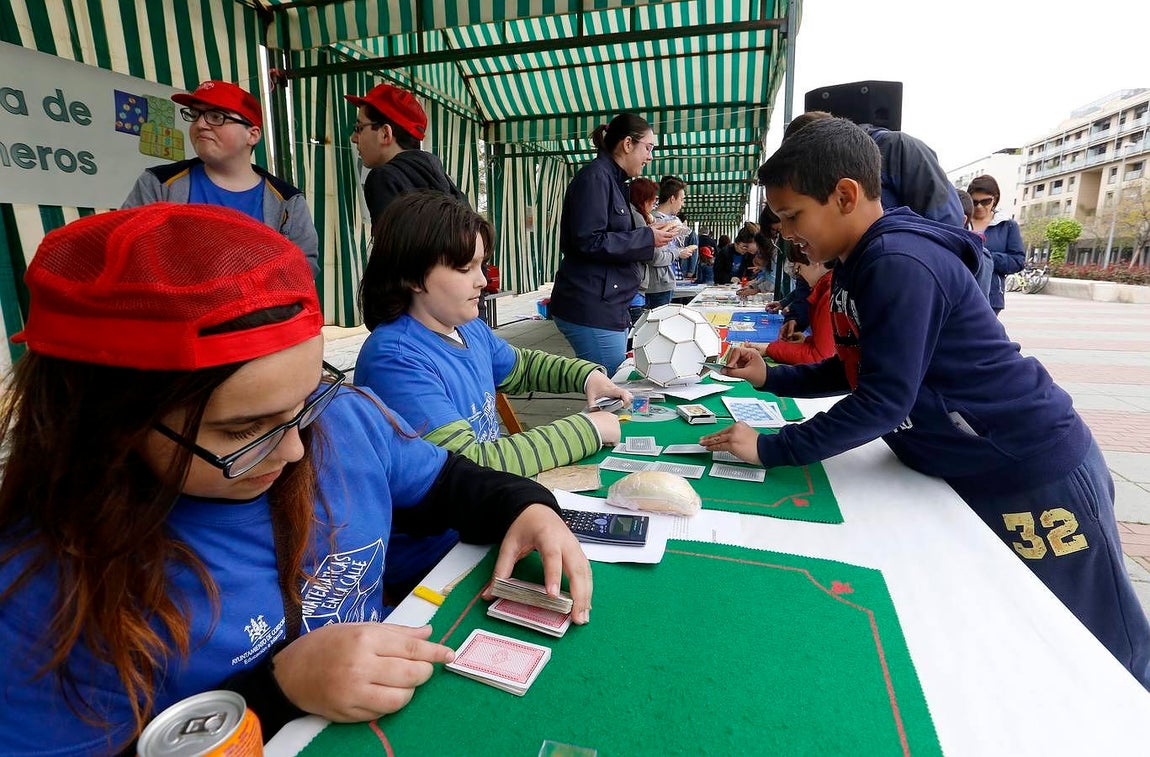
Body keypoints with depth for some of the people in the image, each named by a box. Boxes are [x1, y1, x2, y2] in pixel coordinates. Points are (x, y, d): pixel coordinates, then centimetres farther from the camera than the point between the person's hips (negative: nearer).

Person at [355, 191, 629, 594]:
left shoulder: (470, 328, 1)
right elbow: (467, 465, -29)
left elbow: (520, 366, 21)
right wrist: (585, 429, -22)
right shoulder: (393, 358, -24)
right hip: (434, 554, -7)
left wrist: (587, 375, 5)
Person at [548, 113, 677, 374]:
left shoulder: (612, 179, 21)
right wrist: (647, 238, -11)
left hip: (610, 307, 10)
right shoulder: (595, 176, -9)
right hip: (591, 309, -10)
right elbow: (590, 242, -19)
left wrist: (648, 234, 14)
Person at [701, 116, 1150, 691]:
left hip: (1034, 472, -9)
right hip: (967, 472, 9)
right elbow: (855, 370, 13)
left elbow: (883, 401, -28)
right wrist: (770, 377, 2)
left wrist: (771, 449, -23)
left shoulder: (899, 265, -27)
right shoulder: (856, 264, 4)